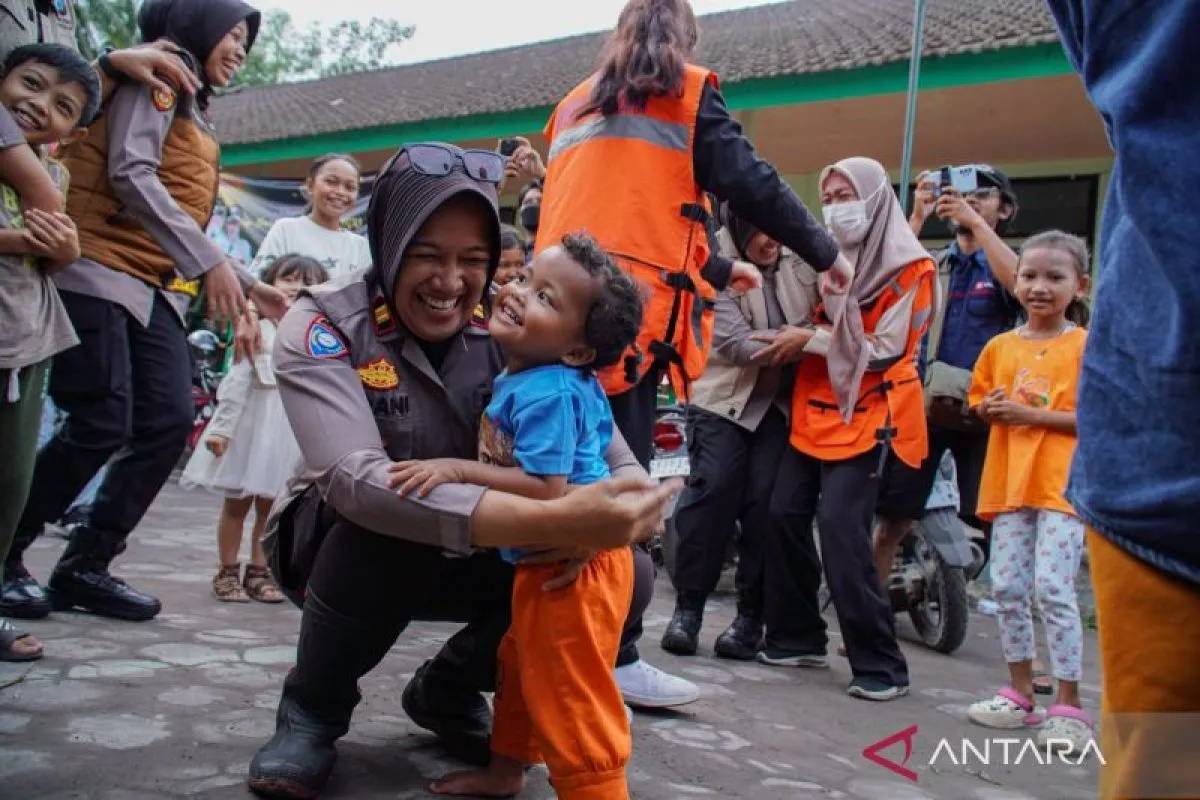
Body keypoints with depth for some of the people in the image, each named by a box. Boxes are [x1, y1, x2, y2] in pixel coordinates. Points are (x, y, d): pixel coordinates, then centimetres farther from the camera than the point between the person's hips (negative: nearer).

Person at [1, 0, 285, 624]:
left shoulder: (194, 117, 23)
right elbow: (131, 175, -15)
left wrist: (245, 285, 14)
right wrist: (208, 261, -20)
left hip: (156, 290, 8)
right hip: (102, 275, -8)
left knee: (168, 423, -3)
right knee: (103, 425, -13)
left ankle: (84, 567, 6)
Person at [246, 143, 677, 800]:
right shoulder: (323, 326, -23)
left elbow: (605, 442, -17)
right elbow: (357, 479, -40)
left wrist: (599, 520, -44)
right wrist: (549, 521, -54)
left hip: (469, 555, 4)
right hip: (334, 545, -3)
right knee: (386, 520, -37)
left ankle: (447, 690, 9)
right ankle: (313, 704, -6)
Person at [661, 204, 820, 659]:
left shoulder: (802, 256, 2)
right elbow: (737, 344, -17)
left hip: (783, 402, 2)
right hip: (725, 398, -2)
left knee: (766, 501, -4)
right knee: (711, 491, -11)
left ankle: (751, 616, 5)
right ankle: (688, 607, 1)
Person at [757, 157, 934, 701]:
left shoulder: (908, 267, -4)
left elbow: (885, 347, -11)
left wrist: (810, 340, -12)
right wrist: (791, 342, 5)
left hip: (868, 415, -7)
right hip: (815, 410, 7)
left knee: (840, 528, -16)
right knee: (785, 515, 0)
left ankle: (880, 664, -7)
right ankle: (797, 638, 15)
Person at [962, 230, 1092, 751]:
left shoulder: (1085, 346, -4)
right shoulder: (1000, 346, 10)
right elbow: (980, 403, 18)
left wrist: (1033, 415, -18)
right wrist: (992, 410, -5)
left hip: (1063, 484, -5)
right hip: (1009, 482, 5)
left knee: (1053, 590, -9)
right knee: (1007, 589, 8)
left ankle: (1068, 705, 4)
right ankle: (1020, 693, 22)